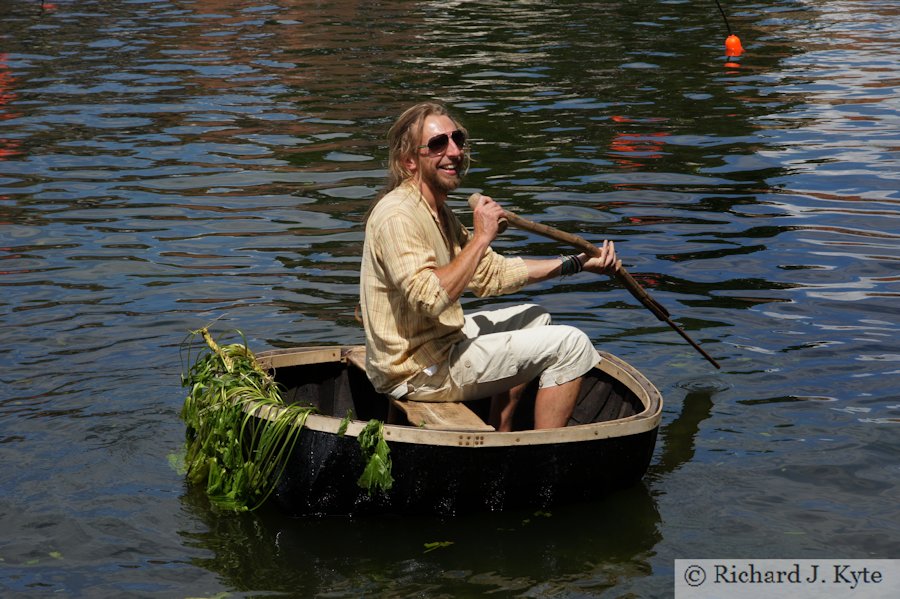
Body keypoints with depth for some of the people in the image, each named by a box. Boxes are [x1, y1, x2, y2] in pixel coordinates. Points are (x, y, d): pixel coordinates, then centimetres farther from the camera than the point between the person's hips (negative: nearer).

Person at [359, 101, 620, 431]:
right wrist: (481, 238, -25)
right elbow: (429, 299, -33)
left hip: (439, 343, 11)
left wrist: (578, 263, 14)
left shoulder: (438, 211, 12)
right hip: (418, 374, -11)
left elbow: (491, 273, 18)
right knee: (570, 344, -10)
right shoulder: (397, 215, -21)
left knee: (535, 319, 30)